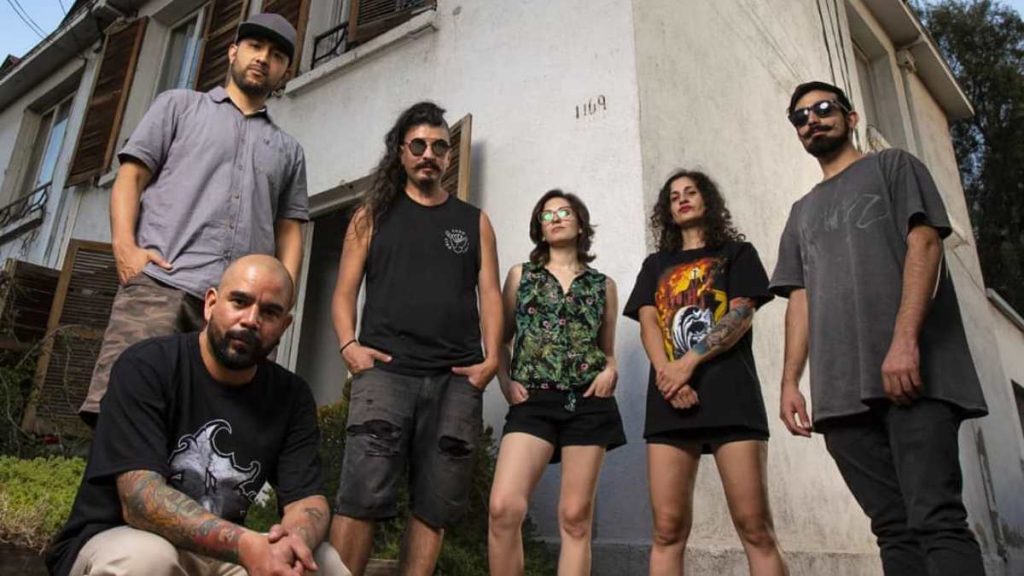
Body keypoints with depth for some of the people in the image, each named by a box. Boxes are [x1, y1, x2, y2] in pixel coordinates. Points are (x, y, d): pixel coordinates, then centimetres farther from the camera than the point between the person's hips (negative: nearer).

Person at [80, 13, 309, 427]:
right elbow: (130, 176, 11)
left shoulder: (288, 150, 26)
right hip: (161, 282, -2)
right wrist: (125, 245, -7)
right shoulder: (180, 105, 20)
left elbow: (289, 230, 20)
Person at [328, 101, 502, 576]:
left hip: (457, 378, 2)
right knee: (361, 496, -11)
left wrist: (491, 358, -3)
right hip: (386, 370, -1)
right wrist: (348, 345, -8)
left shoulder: (474, 221, 18)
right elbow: (345, 291, 10)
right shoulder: (373, 215, 15)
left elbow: (489, 294, 11)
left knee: (435, 506, 3)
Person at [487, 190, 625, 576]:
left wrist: (610, 371, -2)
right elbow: (500, 339, 12)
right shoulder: (521, 275, 14)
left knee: (576, 517, 2)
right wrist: (506, 383, -4)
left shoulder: (603, 285, 15)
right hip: (533, 402, -1)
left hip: (588, 403, 1)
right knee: (504, 508, -17)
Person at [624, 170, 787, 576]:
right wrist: (667, 373, -11)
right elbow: (648, 324, 9)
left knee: (754, 527, -8)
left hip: (730, 394, -2)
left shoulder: (737, 253, 16)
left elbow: (741, 315, 0)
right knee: (668, 528, -4)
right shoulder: (655, 265, 24)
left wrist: (689, 362, -13)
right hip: (670, 400, 2)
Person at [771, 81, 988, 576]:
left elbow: (923, 244, -1)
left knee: (936, 520, -12)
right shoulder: (802, 212, 28)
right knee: (894, 530, 2)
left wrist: (904, 340, -16)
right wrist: (790, 382, 6)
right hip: (841, 388, 5)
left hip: (911, 370, -4)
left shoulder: (893, 166, 15)